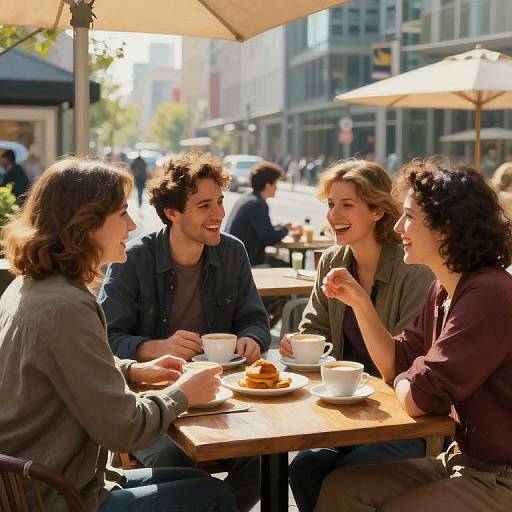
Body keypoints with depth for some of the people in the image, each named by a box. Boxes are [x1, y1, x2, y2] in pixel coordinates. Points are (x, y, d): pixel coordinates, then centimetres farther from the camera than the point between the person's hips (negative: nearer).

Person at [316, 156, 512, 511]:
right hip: (462, 462, 8)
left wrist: (404, 380, -2)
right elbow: (397, 364, 11)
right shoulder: (443, 291, 5)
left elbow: (416, 399, -26)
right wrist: (359, 301, 1)